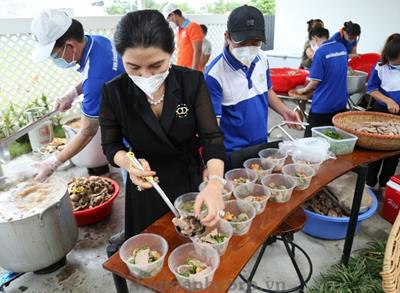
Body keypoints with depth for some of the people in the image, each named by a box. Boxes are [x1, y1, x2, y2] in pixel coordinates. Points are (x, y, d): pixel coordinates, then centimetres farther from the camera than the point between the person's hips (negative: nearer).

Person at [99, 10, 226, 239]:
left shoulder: (192, 82, -18)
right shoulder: (114, 92, -17)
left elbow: (212, 137, -20)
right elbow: (111, 145, -6)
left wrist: (215, 183, -38)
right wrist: (128, 162, -30)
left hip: (191, 180, 1)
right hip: (145, 188, 0)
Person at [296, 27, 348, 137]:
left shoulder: (320, 52, -14)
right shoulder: (342, 48, 8)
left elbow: (316, 80, -15)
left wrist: (304, 90, 4)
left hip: (322, 105, -7)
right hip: (341, 103, 7)